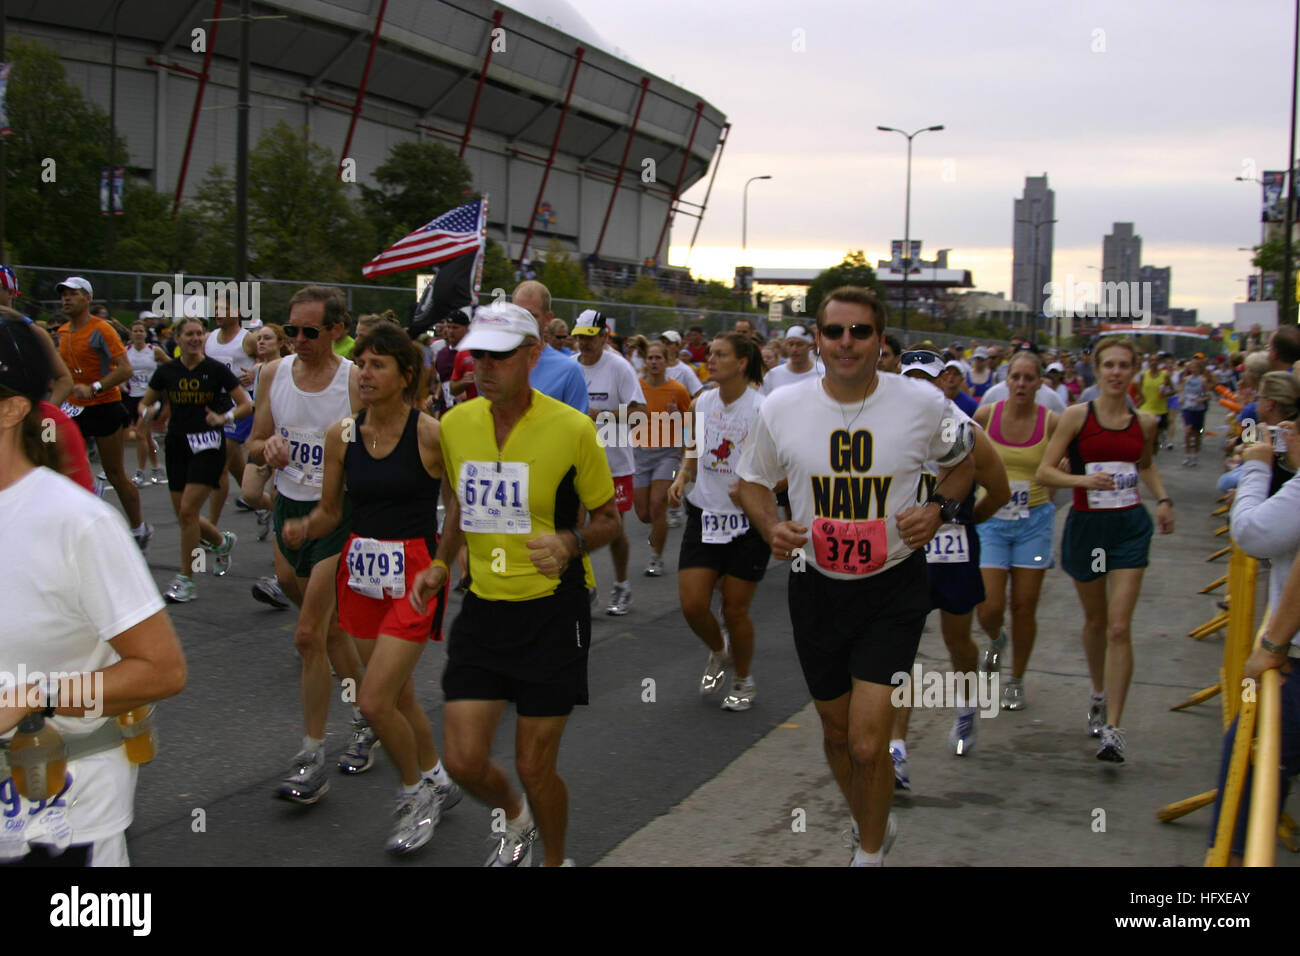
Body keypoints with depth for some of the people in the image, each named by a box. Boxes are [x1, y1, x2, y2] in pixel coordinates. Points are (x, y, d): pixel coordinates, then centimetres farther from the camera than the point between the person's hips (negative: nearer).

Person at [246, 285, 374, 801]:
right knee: (330, 627, 17)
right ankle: (366, 720, 36)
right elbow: (253, 447, 11)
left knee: (309, 636, -10)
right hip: (289, 507, 6)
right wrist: (268, 447, -11)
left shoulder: (356, 381, -11)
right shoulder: (274, 373, 4)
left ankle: (312, 759, -1)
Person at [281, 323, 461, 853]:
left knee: (374, 702, -10)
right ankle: (438, 783, 39)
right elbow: (330, 512, 9)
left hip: (414, 575, -5)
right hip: (360, 572, 5)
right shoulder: (341, 435, 1)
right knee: (399, 696, 16)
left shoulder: (431, 435, -12)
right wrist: (304, 528, -11)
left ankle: (416, 793, 15)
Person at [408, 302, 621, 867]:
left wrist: (571, 543, -22)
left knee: (534, 767, 3)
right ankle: (516, 818, 36)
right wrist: (440, 565, 6)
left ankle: (556, 860, 33)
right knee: (463, 761, 1)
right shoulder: (455, 424, 1)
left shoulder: (571, 428, -13)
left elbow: (609, 518, -2)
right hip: (483, 609, 4)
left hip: (552, 612, -4)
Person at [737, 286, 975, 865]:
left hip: (894, 588, -2)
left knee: (867, 743, -11)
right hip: (816, 586, 3)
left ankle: (869, 852, 17)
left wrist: (939, 509, -7)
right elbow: (753, 480, 10)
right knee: (836, 731, 17)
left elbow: (961, 462, 11)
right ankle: (871, 825, 46)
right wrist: (770, 528, -10)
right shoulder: (781, 408, -6)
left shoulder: (924, 404, -9)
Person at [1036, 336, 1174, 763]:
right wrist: (1083, 479, -27)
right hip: (1086, 525, -1)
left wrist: (1163, 499, 8)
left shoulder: (1143, 422, 3)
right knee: (1095, 620, 17)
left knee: (1119, 627, -9)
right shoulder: (1077, 416, -7)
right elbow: (1044, 471, -10)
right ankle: (1099, 693, 44)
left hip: (1130, 527, 1)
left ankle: (1113, 727, -8)